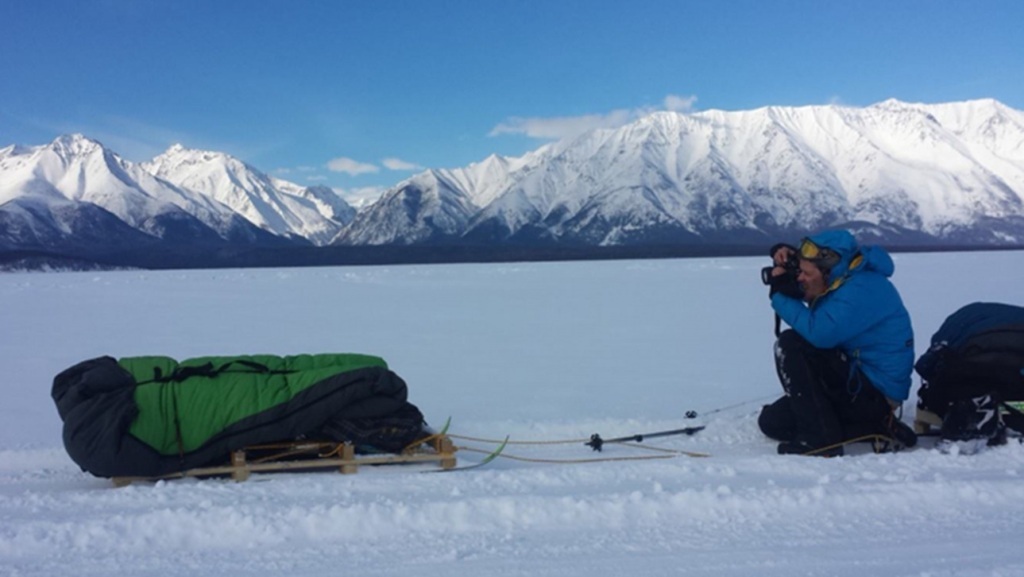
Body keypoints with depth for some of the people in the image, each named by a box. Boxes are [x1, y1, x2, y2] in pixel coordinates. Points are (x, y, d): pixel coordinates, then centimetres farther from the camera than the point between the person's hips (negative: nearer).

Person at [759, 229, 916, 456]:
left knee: (790, 344, -24)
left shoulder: (861, 290, -25)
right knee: (772, 421, 8)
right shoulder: (840, 279, 4)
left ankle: (819, 437, -19)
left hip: (876, 391, -10)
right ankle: (873, 425, 6)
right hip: (855, 380, 10)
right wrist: (786, 258, -5)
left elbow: (817, 332, -37)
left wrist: (780, 293, -23)